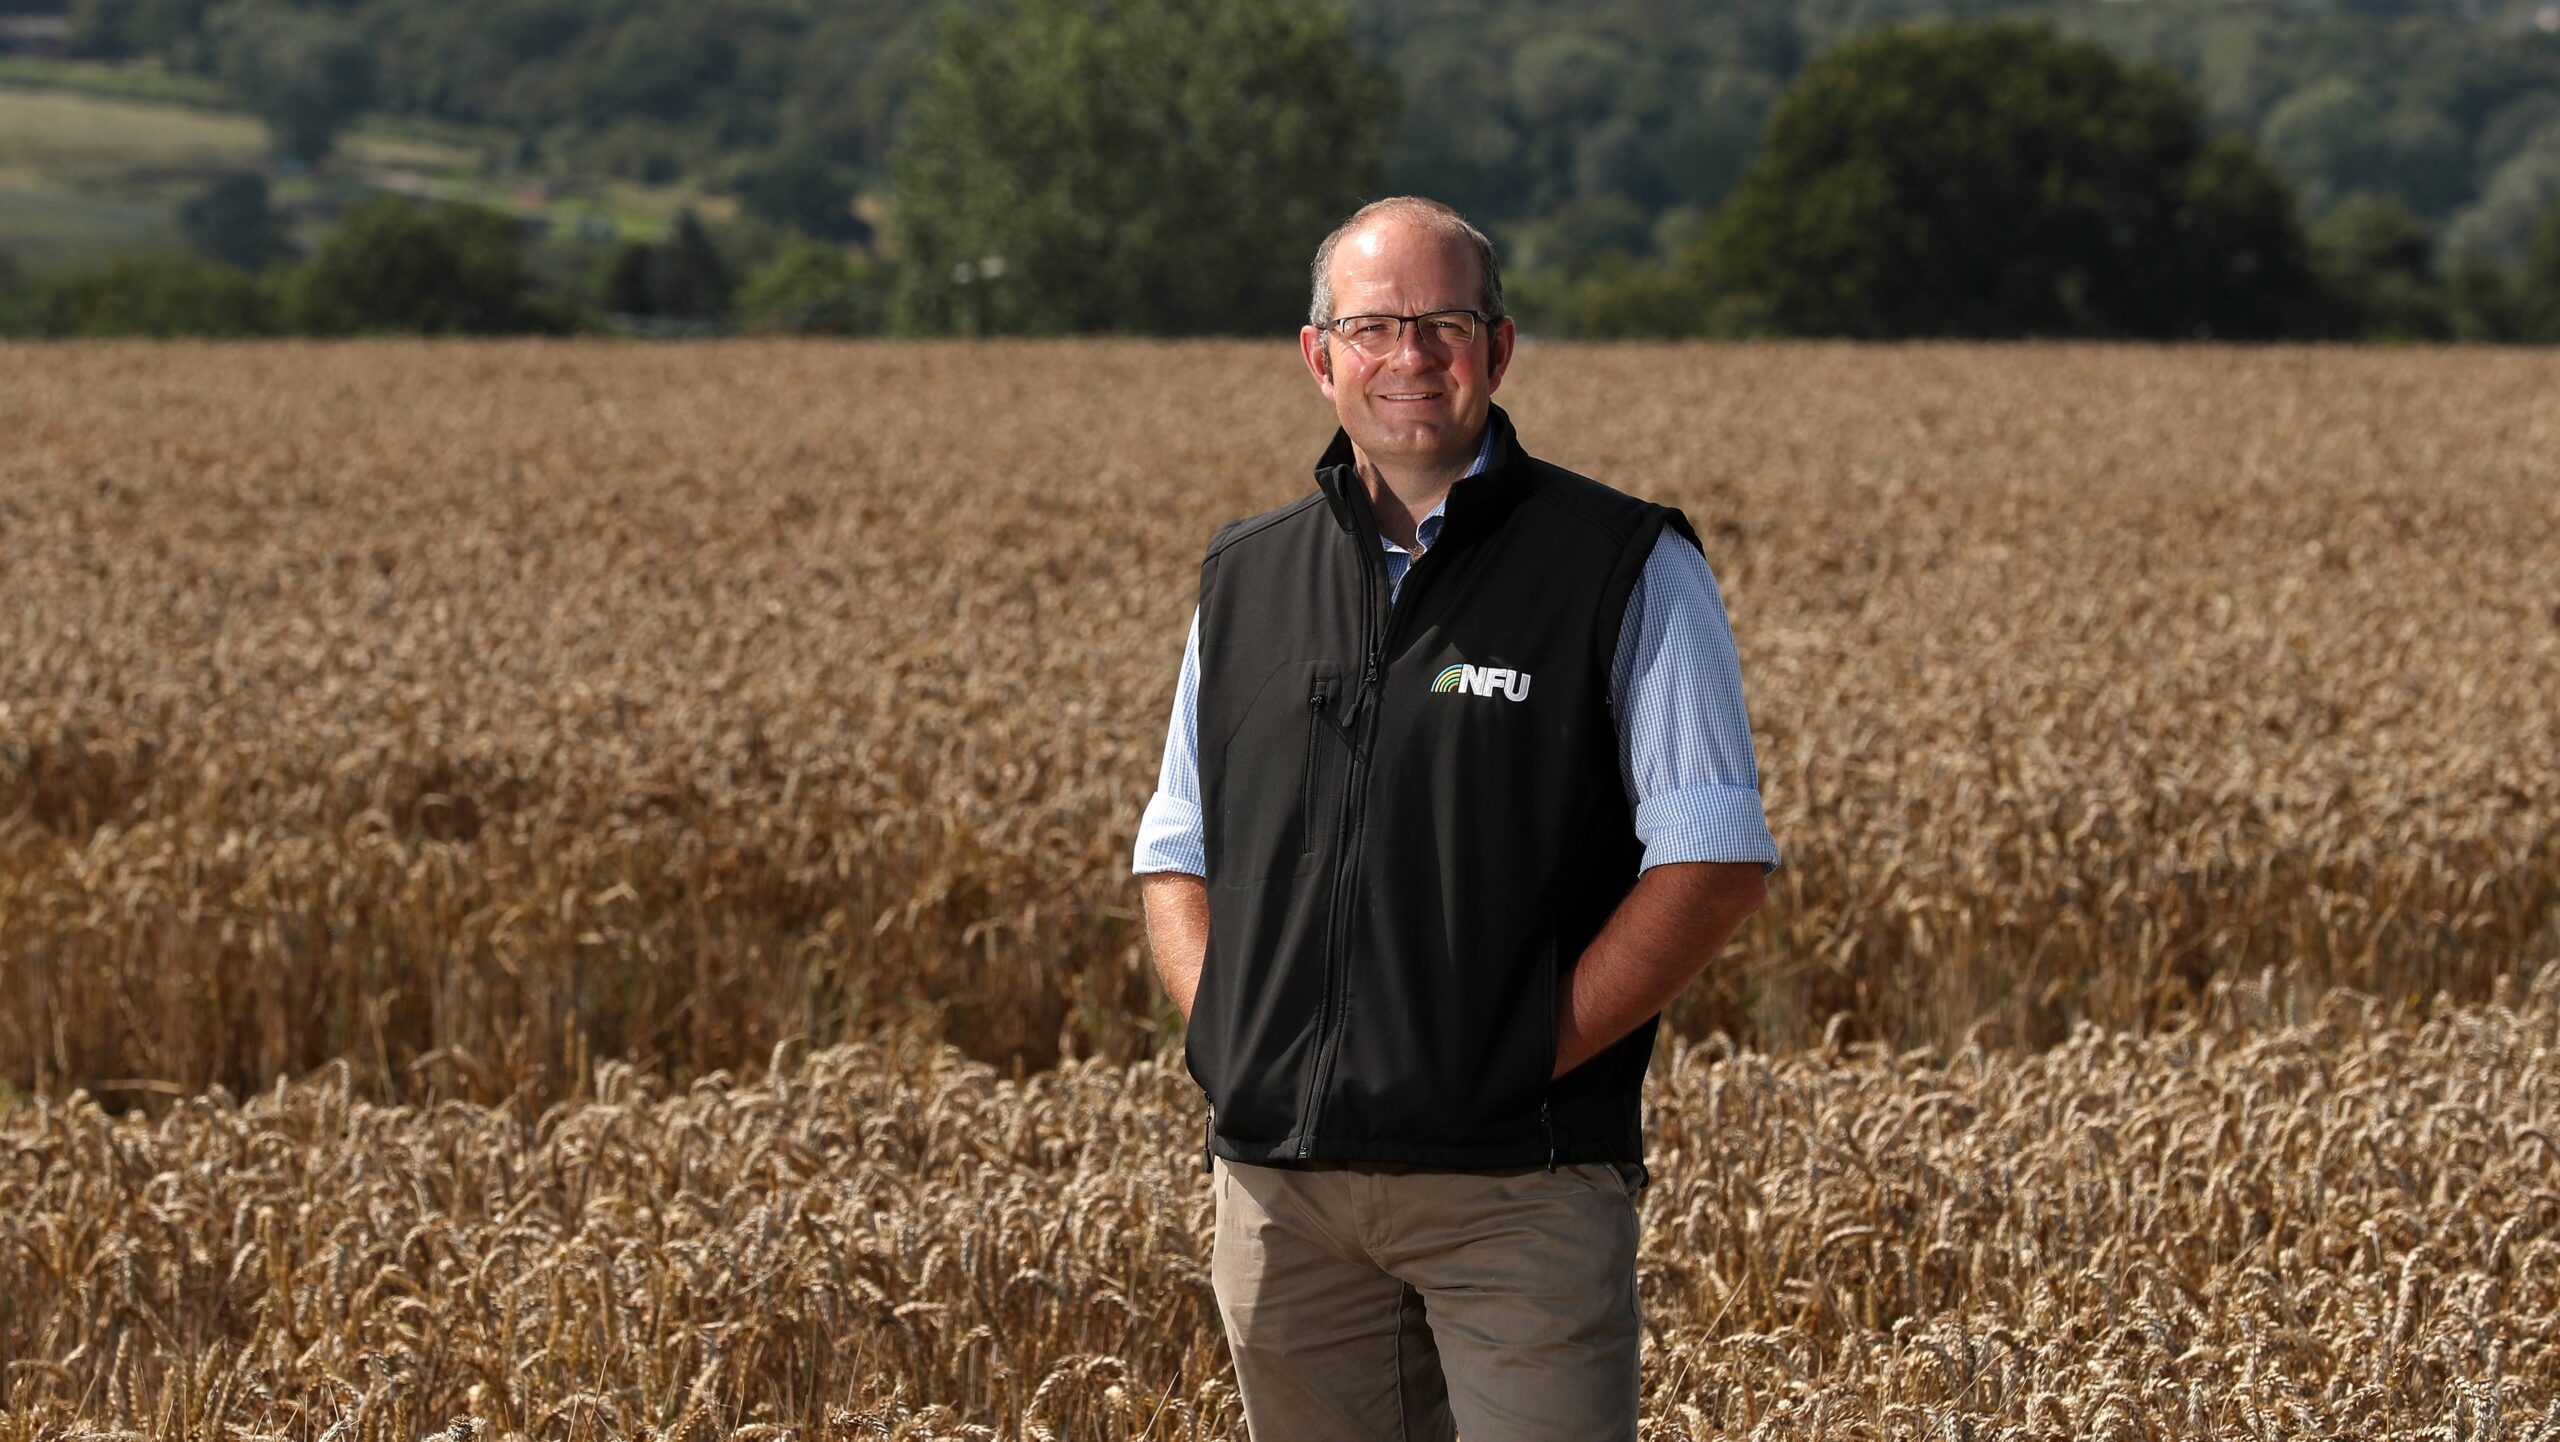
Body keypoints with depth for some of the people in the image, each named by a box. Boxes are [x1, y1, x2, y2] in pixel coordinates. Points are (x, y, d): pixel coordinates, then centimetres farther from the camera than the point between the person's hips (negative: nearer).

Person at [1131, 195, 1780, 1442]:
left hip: (1520, 1184, -4)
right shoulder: (1245, 582, 13)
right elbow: (1177, 856, 20)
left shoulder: (1624, 571, -1)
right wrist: (1226, 1028, 1)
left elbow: (1715, 863, -5)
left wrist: (1541, 1049, -12)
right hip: (1281, 1185, 4)